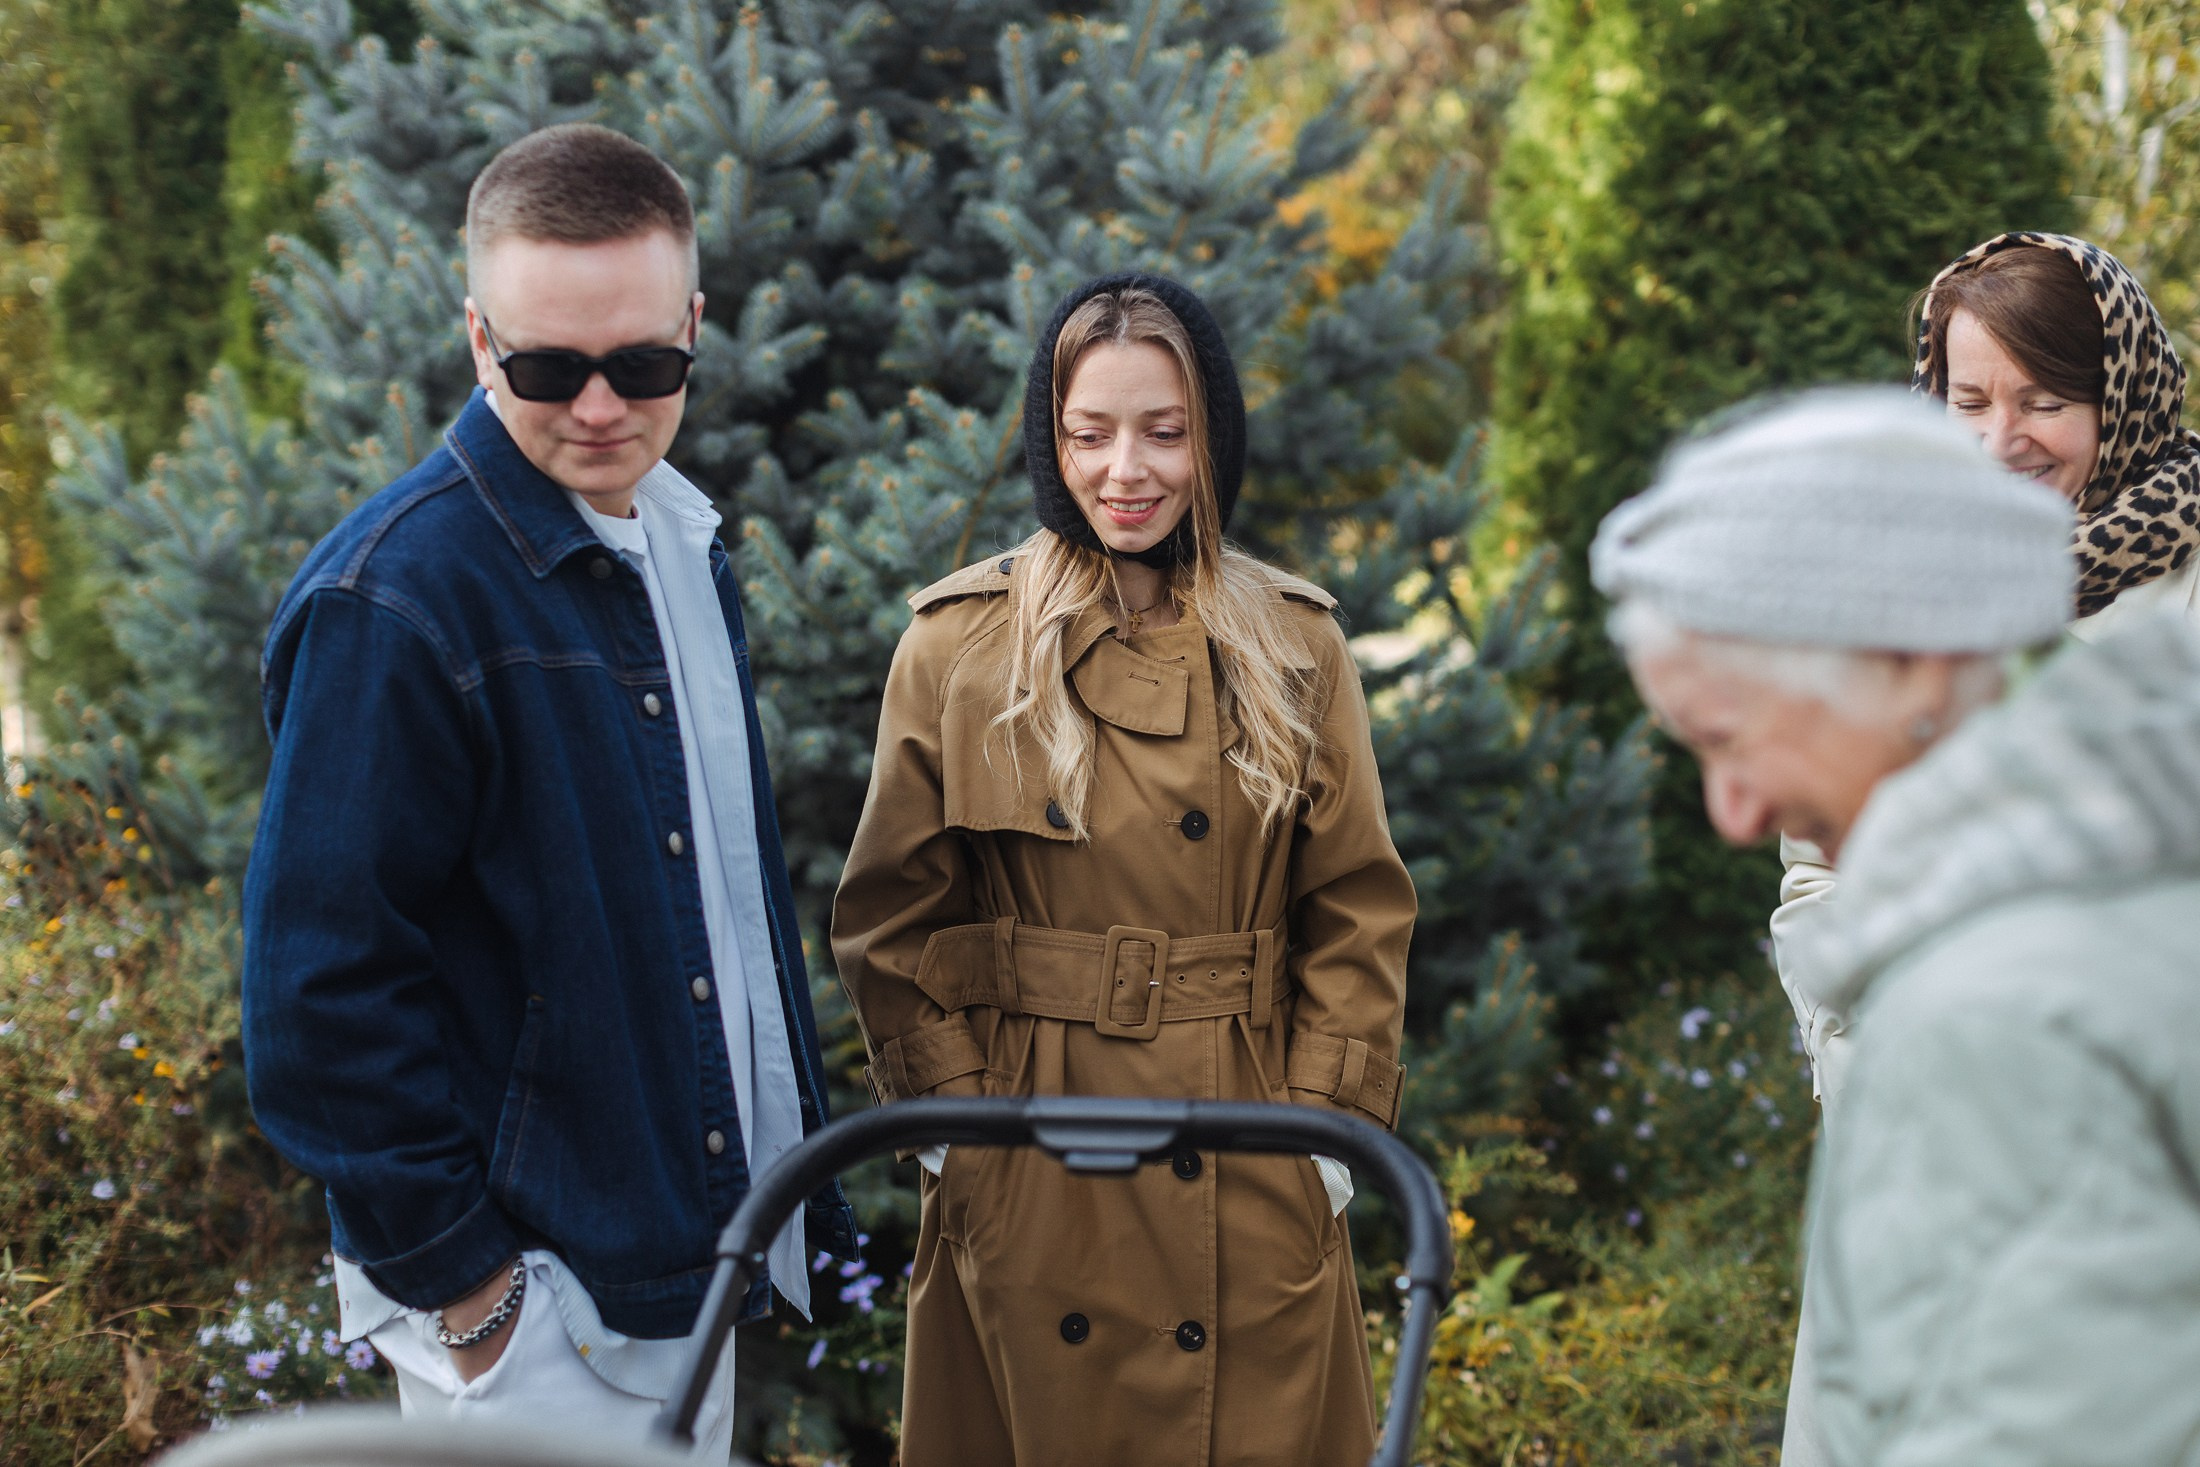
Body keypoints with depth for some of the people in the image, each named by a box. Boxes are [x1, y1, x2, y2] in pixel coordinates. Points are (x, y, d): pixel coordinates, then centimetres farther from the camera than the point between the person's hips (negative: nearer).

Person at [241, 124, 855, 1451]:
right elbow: (324, 984, -19)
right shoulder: (393, 596, -19)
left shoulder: (685, 542, 7)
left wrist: (800, 1176, 15)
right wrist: (458, 1284, -18)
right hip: (536, 1310, -8)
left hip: (700, 1261, 8)